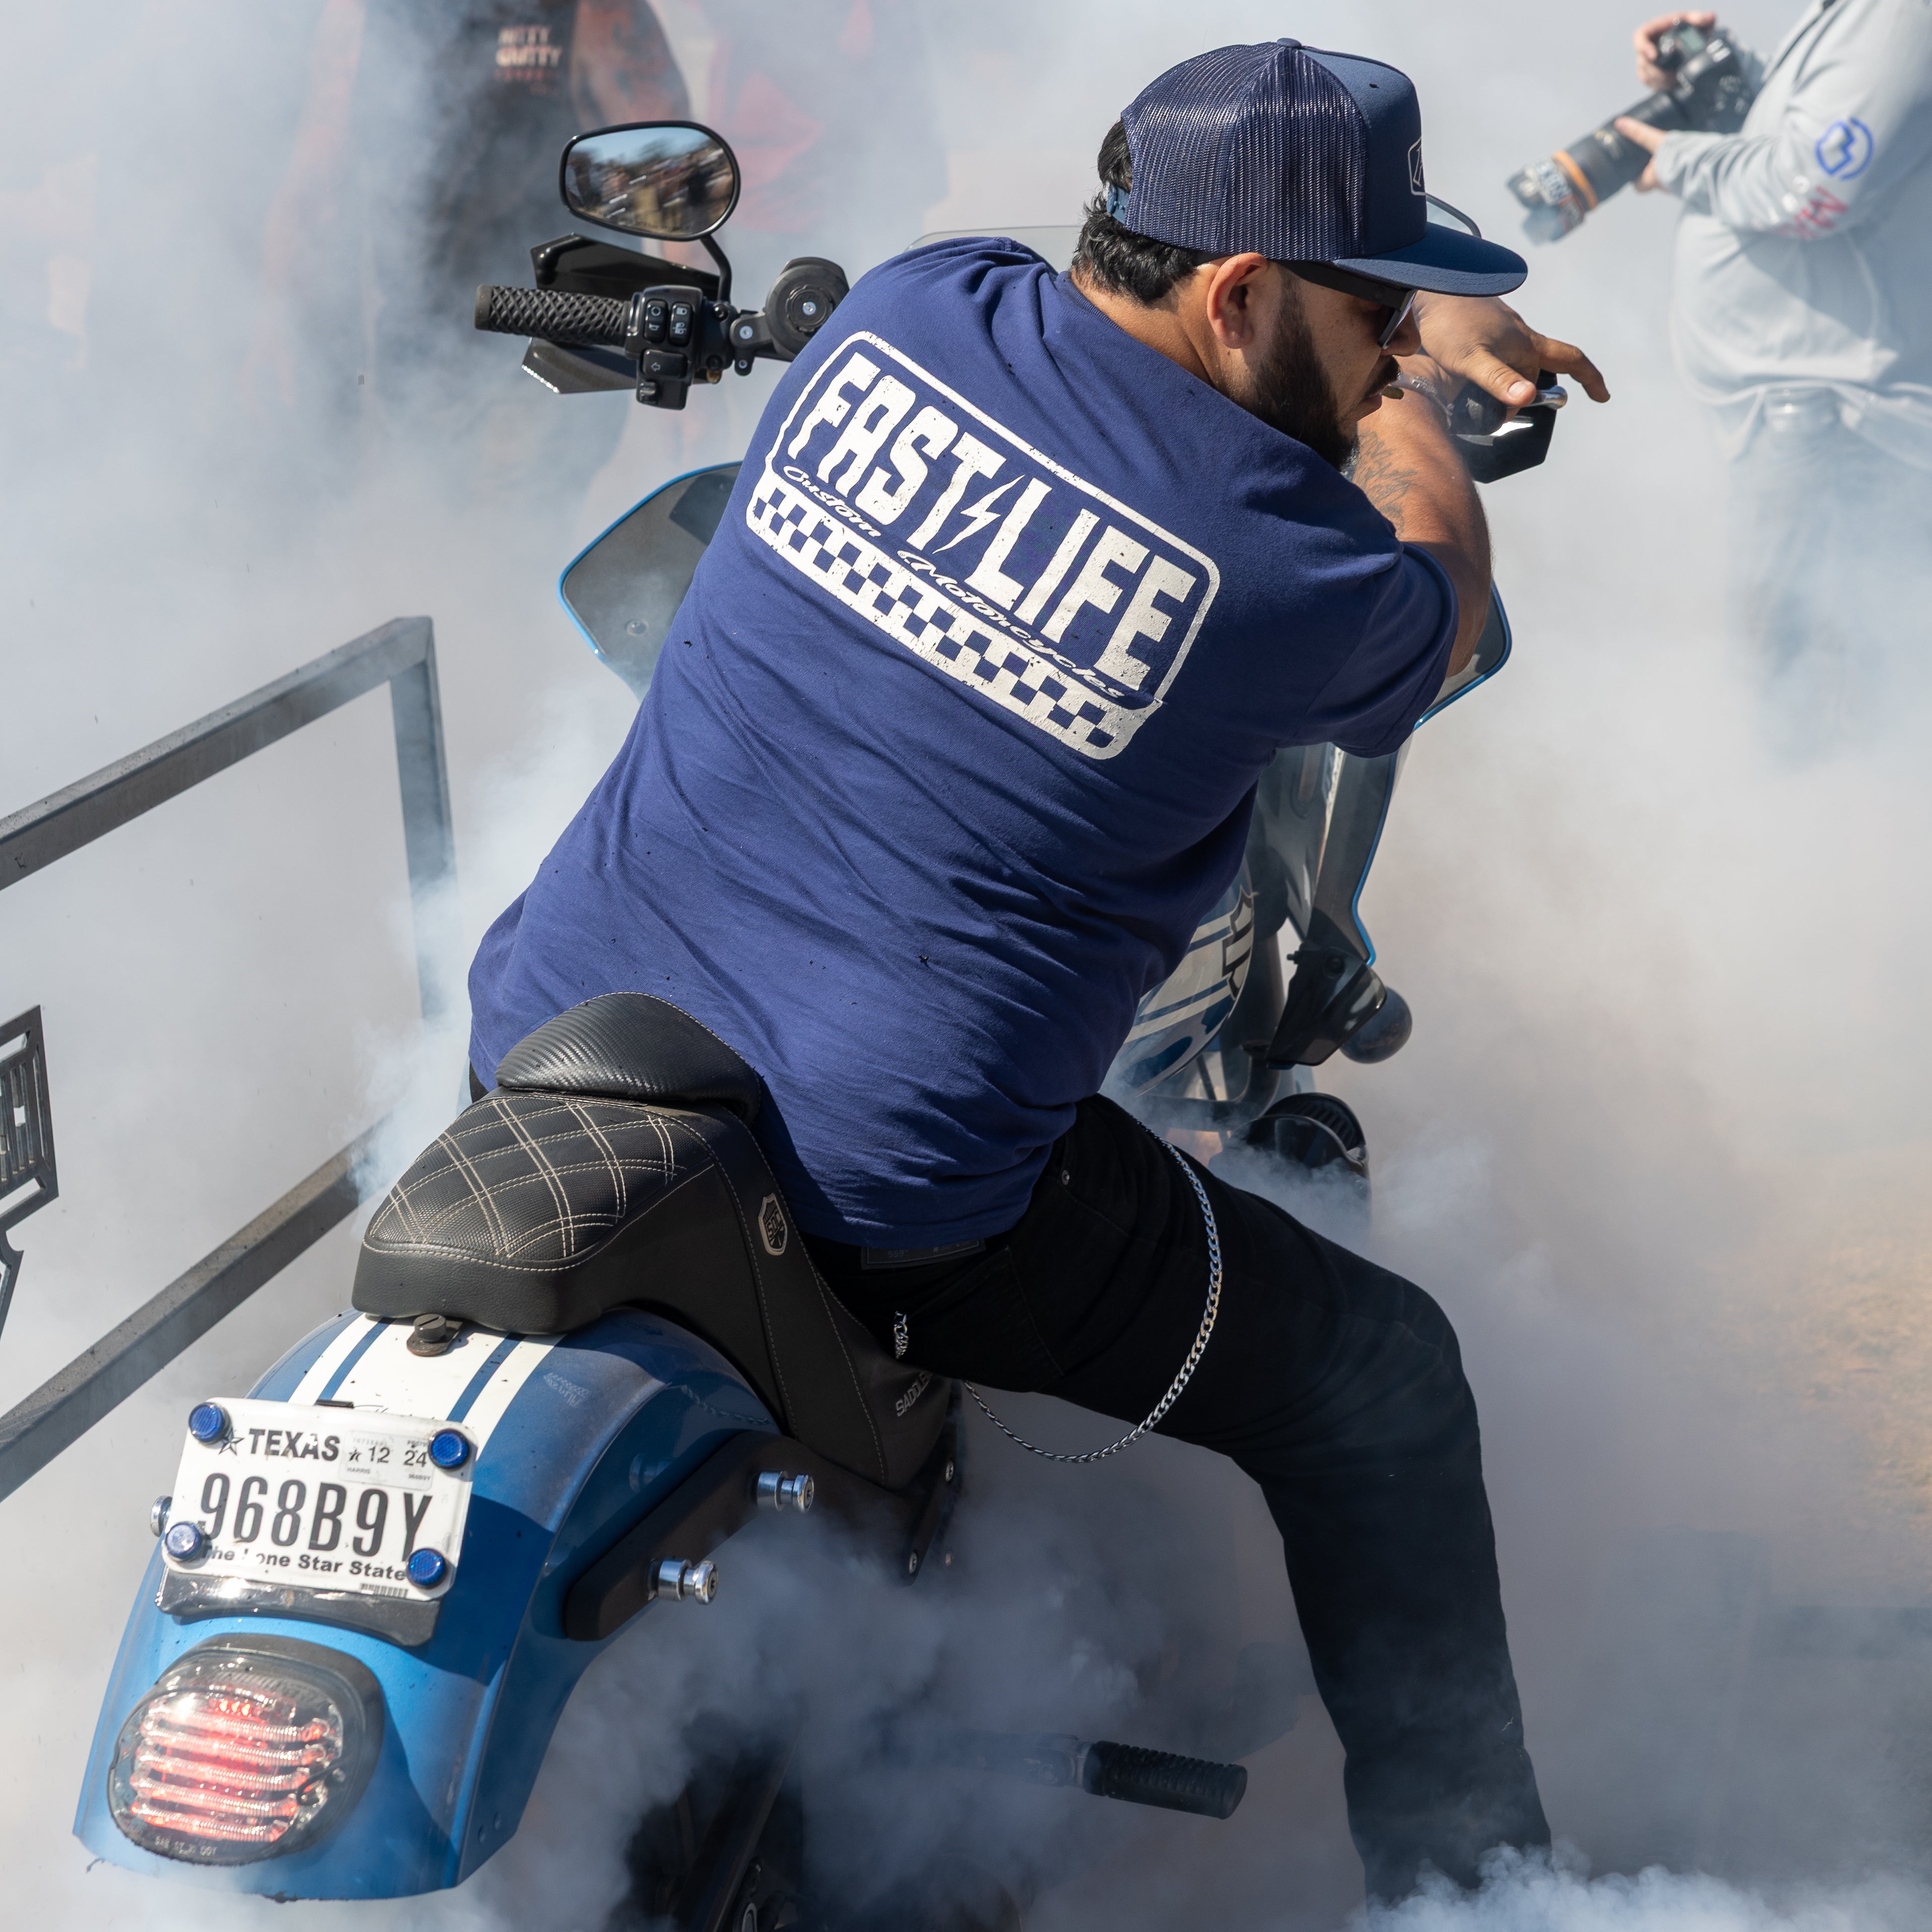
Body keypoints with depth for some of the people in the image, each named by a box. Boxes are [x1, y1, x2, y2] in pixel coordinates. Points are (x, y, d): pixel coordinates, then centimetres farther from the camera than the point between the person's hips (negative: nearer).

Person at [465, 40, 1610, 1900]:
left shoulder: (905, 307, 1)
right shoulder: (1283, 557, -15)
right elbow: (1444, 613, 10)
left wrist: (1406, 336, 32)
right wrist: (1412, 403, 28)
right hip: (883, 1204, -6)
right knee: (1378, 1382, 13)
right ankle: (1463, 1869, 19)